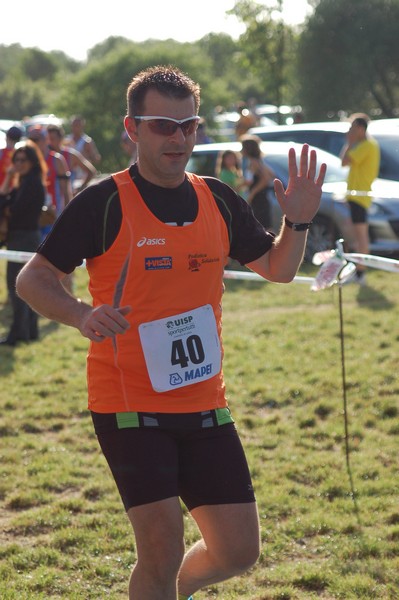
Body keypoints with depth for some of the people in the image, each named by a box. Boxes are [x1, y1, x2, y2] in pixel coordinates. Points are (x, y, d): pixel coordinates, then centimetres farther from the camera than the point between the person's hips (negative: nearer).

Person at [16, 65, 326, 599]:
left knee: (238, 551, 7)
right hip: (129, 403, -5)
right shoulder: (103, 203, -8)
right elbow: (32, 279, -6)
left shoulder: (218, 200, 7)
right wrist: (82, 314, -26)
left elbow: (278, 269, 17)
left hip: (205, 404, 5)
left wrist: (298, 222, -4)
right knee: (163, 550, -14)